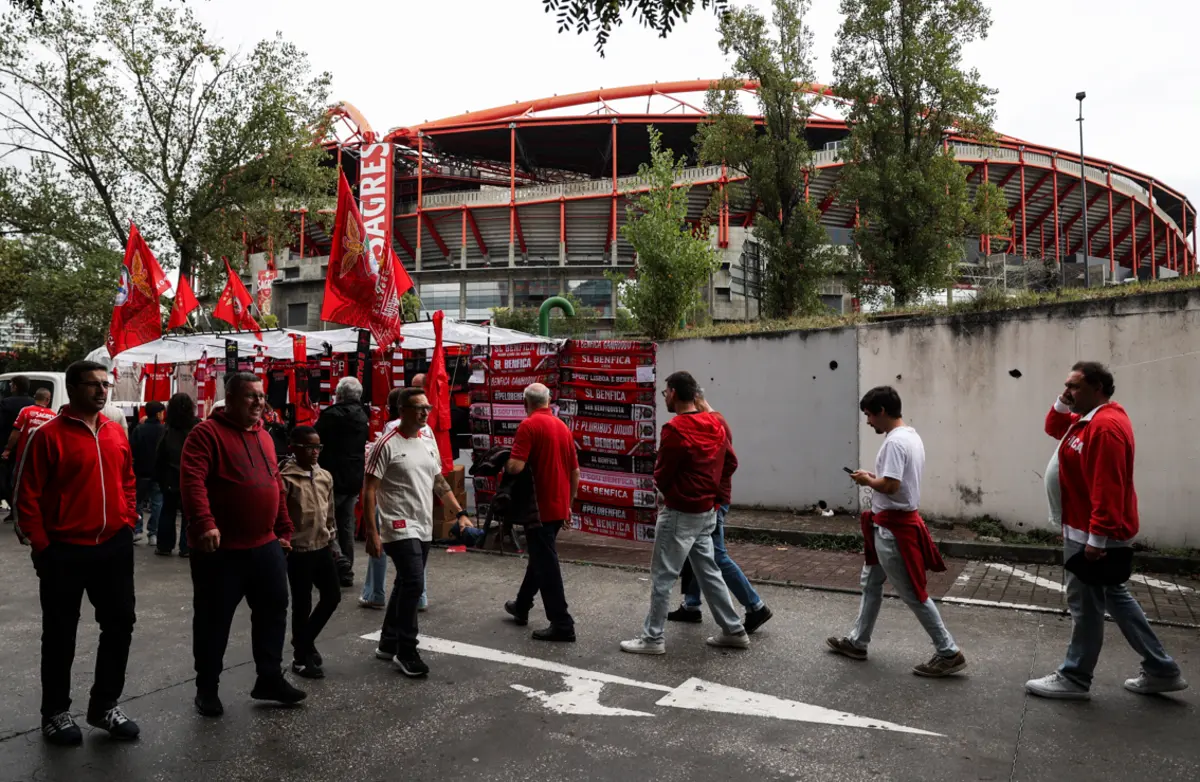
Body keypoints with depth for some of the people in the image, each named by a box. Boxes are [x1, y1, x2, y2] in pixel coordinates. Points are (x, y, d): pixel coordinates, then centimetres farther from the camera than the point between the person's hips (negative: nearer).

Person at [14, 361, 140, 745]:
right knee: (61, 634, 9)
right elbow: (27, 496, -10)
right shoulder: (48, 435, -11)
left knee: (120, 624, 12)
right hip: (65, 551, -5)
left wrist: (127, 525, 7)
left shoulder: (116, 433, 6)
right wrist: (42, 546, -10)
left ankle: (105, 704, 28)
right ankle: (56, 713, 27)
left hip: (114, 547, 5)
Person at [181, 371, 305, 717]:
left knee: (273, 610, 11)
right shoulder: (207, 433, -10)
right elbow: (191, 480, -22)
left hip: (265, 546, 7)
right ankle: (207, 688, 21)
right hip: (219, 549, -7)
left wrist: (284, 530, 16)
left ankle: (270, 678, 24)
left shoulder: (264, 437, 13)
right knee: (213, 619, 6)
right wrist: (204, 524, -33)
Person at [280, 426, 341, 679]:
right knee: (302, 604, 3)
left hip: (322, 548, 7)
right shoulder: (286, 478, -14)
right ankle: (300, 658, 19)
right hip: (298, 550, -7)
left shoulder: (325, 477, 7)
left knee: (332, 596, 11)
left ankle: (306, 641, 32)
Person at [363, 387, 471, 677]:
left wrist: (460, 513, 7)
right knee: (413, 585, -14)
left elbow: (439, 482, 16)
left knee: (405, 585, 15)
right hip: (400, 528, -7)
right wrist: (372, 532, -17)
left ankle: (388, 644, 29)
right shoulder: (387, 444, -12)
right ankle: (406, 652, 1)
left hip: (424, 528, 7)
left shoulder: (429, 440, 9)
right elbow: (370, 490, -12)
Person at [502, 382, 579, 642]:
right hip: (559, 506, 8)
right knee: (539, 556, 21)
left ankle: (562, 624, 1)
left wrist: (504, 468, 1)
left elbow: (515, 466, -23)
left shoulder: (529, 425, -14)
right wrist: (569, 503, 22)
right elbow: (575, 472, 12)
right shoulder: (563, 427, 8)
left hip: (539, 506, -8)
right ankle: (521, 606, 37)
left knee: (546, 564, -2)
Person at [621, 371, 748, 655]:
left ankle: (653, 638, 10)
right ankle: (734, 631, 22)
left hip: (680, 513, -8)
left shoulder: (675, 429, -20)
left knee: (662, 577, 2)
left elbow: (661, 475, -13)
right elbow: (730, 462, 14)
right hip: (707, 511, 8)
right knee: (709, 572, 17)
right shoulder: (715, 425, 6)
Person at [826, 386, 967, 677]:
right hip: (897, 523, 11)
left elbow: (890, 486, -29)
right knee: (870, 583, 18)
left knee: (912, 593, 0)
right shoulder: (912, 436, 10)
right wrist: (875, 478, 8)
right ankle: (857, 642, 29)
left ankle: (949, 653, 10)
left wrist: (867, 480, -11)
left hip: (891, 527, -11)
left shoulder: (895, 441, -22)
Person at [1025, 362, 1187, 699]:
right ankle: (1161, 670, 27)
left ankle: (1074, 679, 13)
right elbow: (1054, 429, 24)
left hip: (1092, 534, -11)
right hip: (1089, 529, 11)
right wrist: (1062, 404, 4)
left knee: (1085, 604, 1)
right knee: (1115, 597, 19)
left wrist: (1096, 538, -27)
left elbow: (1107, 488, -27)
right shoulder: (1089, 419, 10)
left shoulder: (1105, 426, -22)